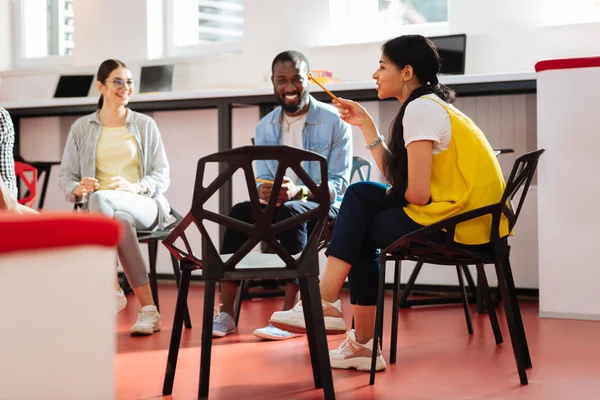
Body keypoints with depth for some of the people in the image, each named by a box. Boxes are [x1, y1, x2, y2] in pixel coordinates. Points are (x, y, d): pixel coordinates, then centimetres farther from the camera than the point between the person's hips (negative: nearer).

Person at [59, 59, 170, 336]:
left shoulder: (145, 125, 13)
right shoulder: (81, 127, 14)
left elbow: (162, 177, 7)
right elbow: (65, 176, 11)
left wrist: (135, 187, -14)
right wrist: (78, 189, -14)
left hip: (144, 206, -1)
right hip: (99, 211, 1)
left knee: (100, 199, -37)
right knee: (122, 221, -39)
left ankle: (111, 290, -37)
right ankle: (148, 308, -39)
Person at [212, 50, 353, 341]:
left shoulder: (334, 121, -7)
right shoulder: (265, 127, 8)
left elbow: (339, 184, -12)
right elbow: (261, 179, 7)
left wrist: (299, 192, -31)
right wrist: (264, 190, -20)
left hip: (324, 207, -4)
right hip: (279, 206, 4)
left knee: (290, 212, -37)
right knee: (239, 213, -27)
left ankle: (289, 314, -35)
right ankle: (225, 312, -27)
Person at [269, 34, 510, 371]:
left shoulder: (420, 108, -12)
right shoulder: (433, 105, 18)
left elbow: (417, 193, -18)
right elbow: (395, 177, 15)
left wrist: (396, 193, 4)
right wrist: (366, 125, 16)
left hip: (455, 225, -9)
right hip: (473, 216, 9)